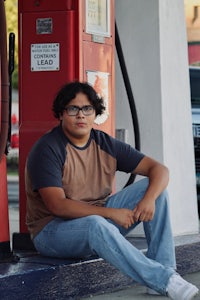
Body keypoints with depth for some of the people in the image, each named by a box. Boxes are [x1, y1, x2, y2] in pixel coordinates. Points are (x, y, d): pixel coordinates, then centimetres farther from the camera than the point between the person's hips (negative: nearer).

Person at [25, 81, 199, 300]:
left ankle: (163, 267, -17)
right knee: (95, 225, -40)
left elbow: (159, 170, 1)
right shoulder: (47, 149, -14)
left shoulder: (106, 144, 3)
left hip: (100, 218, 7)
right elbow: (57, 206, -24)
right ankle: (165, 280, -33)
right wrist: (111, 213, -26)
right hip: (52, 230, -6)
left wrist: (149, 199, -22)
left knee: (153, 187, -7)